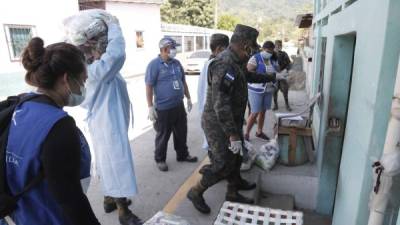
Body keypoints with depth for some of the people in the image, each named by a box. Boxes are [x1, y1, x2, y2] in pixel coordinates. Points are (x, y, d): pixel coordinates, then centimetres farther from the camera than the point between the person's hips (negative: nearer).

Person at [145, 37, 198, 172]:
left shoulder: (176, 63, 9)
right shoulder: (154, 64, -11)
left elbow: (183, 81, 18)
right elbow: (149, 86, -13)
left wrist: (188, 98, 19)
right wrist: (150, 107, -17)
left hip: (179, 106, 6)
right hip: (163, 108, -6)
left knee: (181, 132, 17)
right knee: (163, 135, 7)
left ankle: (182, 155, 35)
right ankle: (160, 159, 25)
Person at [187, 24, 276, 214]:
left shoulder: (234, 62, 7)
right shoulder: (225, 65, -26)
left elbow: (248, 75, 29)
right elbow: (220, 105, -31)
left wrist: (271, 77, 36)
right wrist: (233, 134, -28)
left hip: (231, 122, 10)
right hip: (219, 125, -10)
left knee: (235, 158, 19)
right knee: (223, 165, -3)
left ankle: (233, 193, 39)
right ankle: (195, 192, 18)